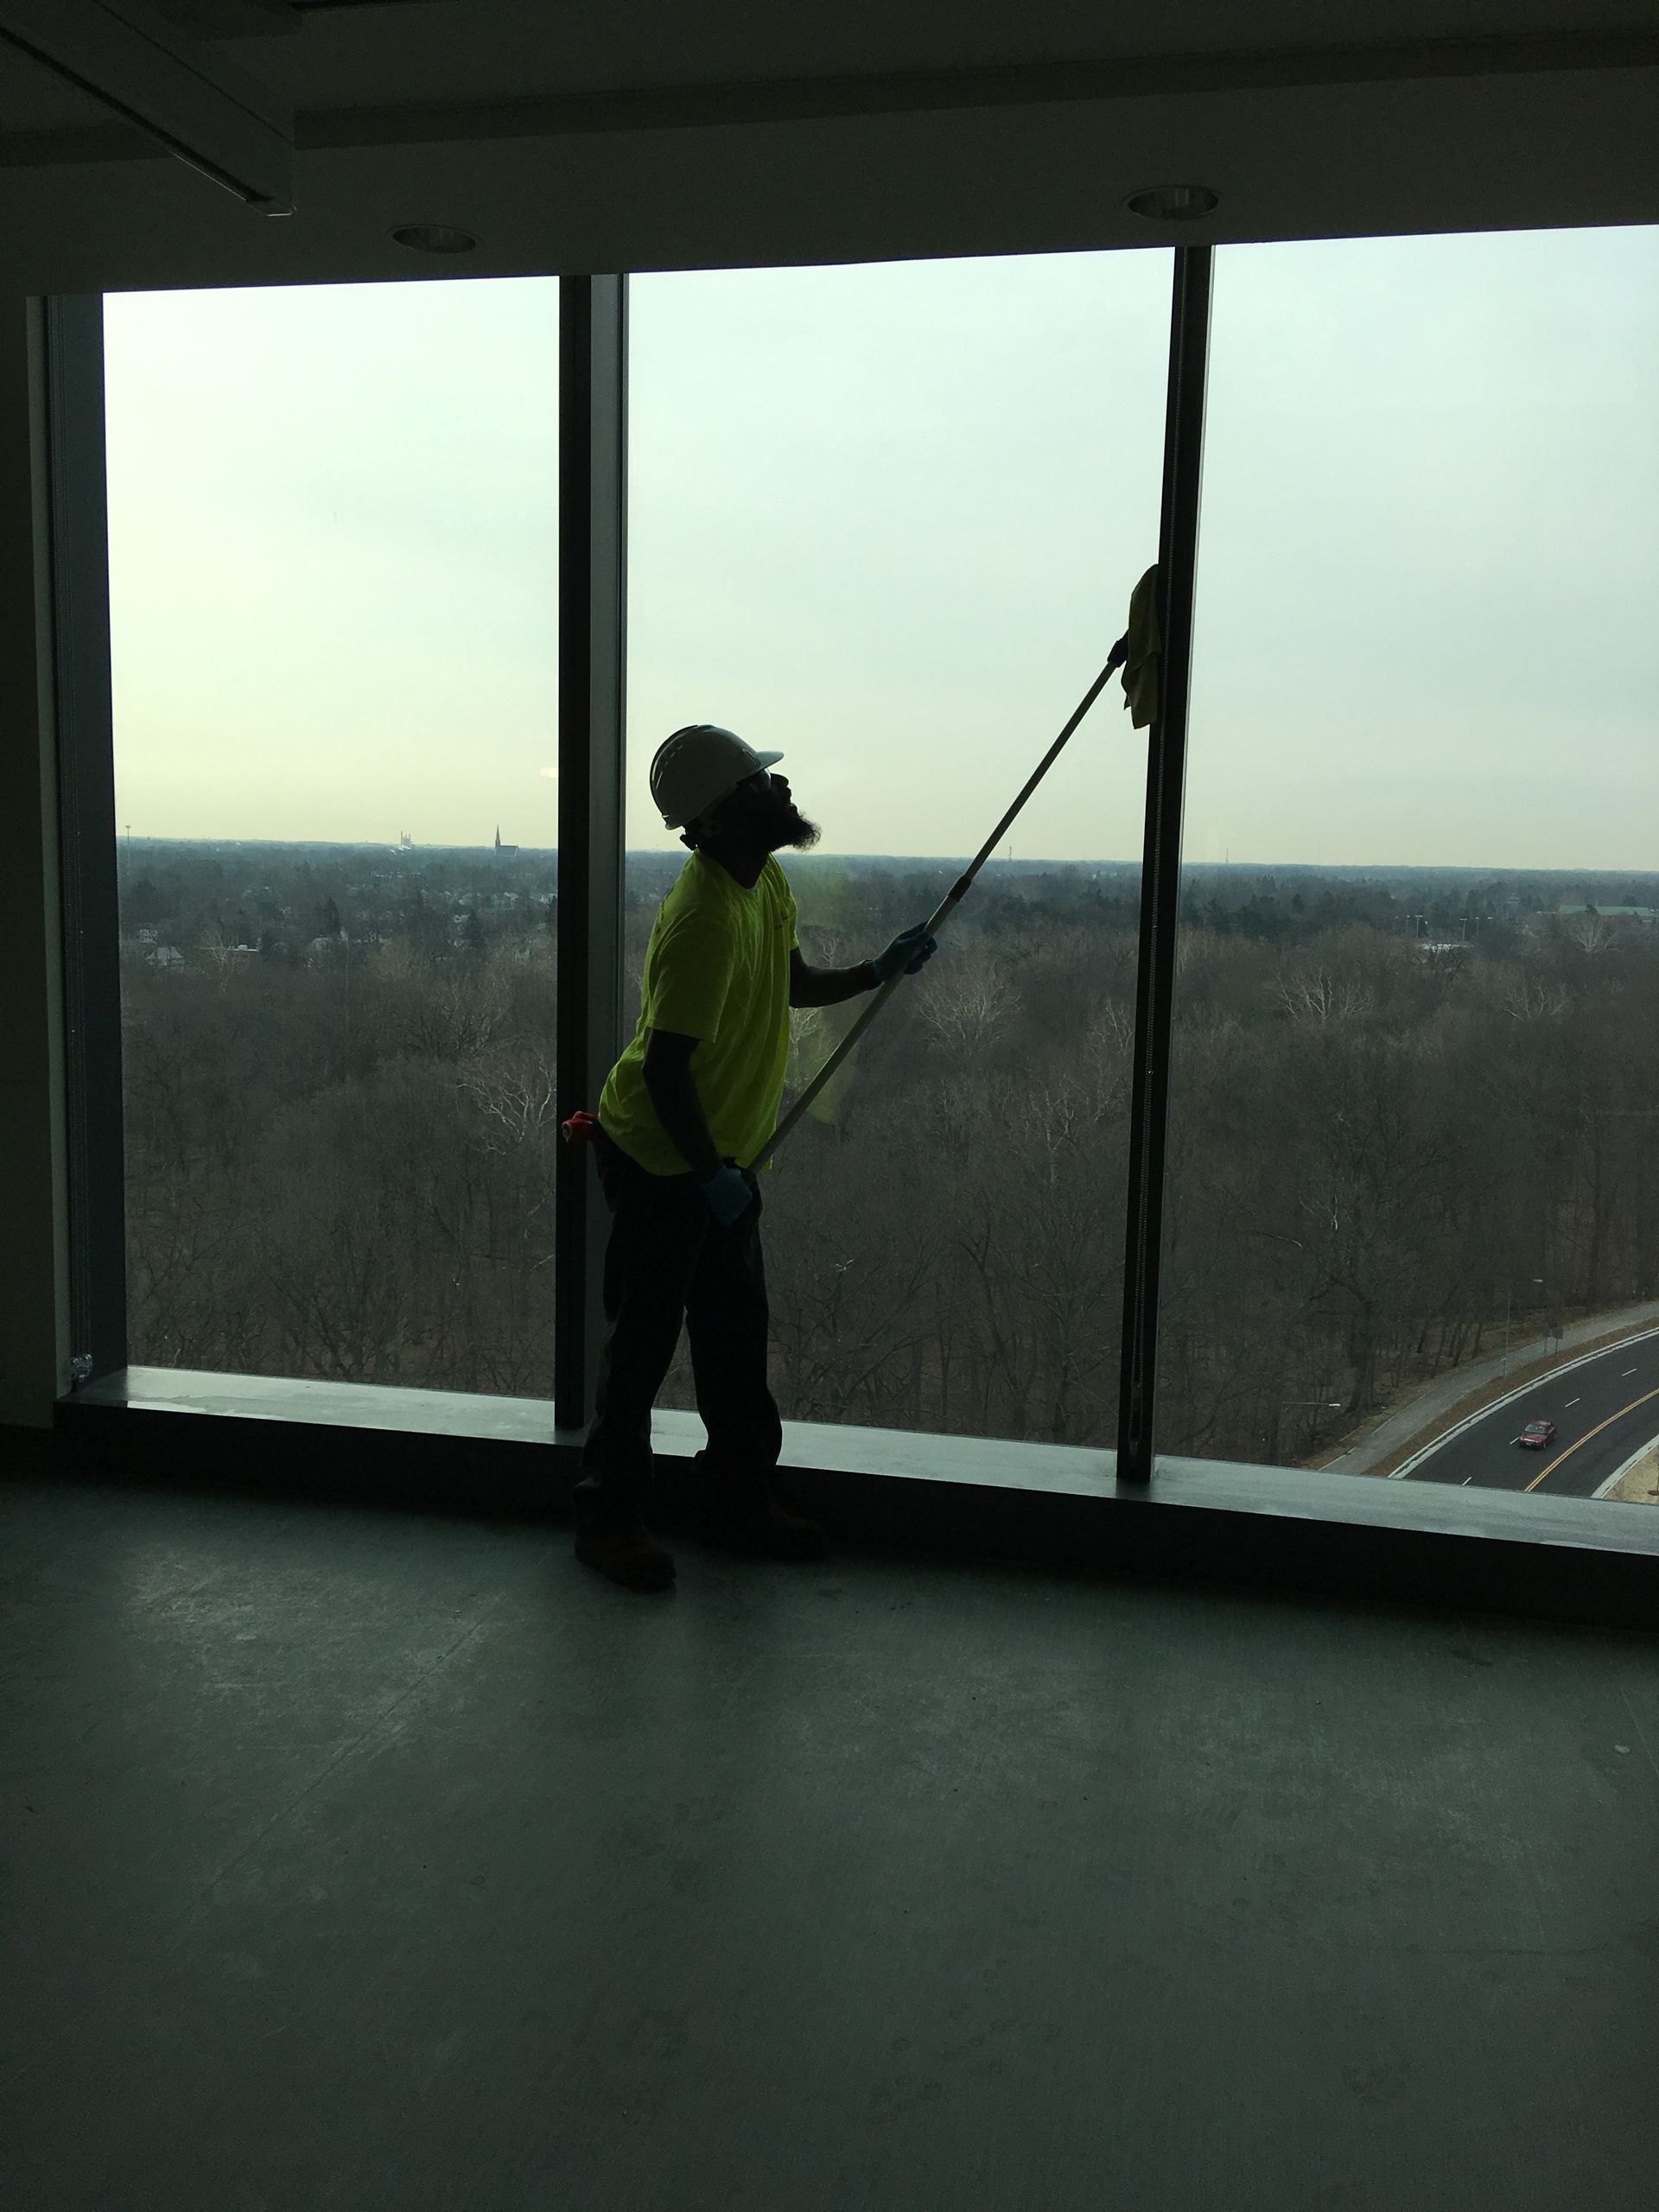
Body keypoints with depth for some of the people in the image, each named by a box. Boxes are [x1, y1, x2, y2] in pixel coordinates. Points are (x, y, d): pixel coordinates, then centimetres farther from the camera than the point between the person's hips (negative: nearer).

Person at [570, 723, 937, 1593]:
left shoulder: (764, 883, 3)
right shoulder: (705, 921, -28)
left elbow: (795, 985, 20)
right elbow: (665, 1069, -28)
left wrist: (877, 971, 7)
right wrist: (711, 1176, -22)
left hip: (720, 1158, 9)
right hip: (661, 1163, -9)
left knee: (737, 1331, 16)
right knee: (643, 1341, 3)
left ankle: (740, 1499, 30)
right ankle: (608, 1517, 19)